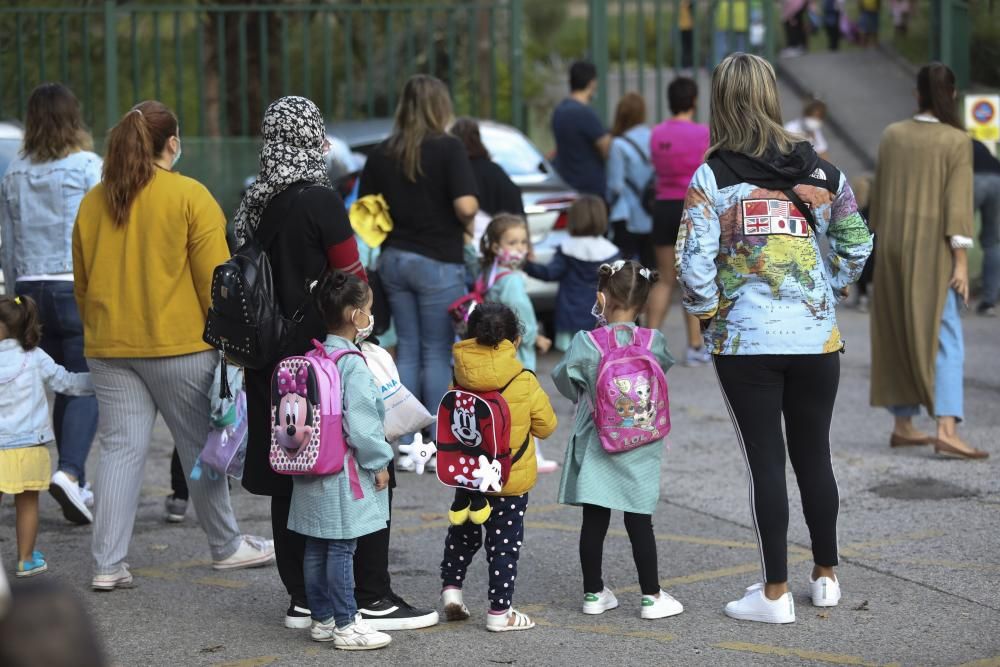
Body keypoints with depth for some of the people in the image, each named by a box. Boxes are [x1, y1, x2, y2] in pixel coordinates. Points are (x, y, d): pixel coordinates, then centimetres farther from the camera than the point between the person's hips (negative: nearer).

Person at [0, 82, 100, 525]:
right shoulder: (88, 166, -4)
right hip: (78, 287, -5)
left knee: (63, 388, 11)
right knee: (87, 386, -3)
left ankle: (77, 488, 14)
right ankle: (69, 472, -22)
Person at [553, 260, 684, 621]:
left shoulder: (586, 343, -11)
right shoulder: (654, 341, -8)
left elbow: (563, 379, 1)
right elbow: (664, 376, 7)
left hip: (595, 444, 0)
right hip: (640, 447, 0)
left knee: (594, 520, 7)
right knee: (639, 520, 5)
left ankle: (593, 592, 14)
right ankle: (651, 595, 9)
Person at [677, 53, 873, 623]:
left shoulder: (711, 179, -8)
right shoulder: (821, 172, 0)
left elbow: (695, 263, -12)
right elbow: (856, 248, 5)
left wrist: (707, 313, 5)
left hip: (745, 342, -2)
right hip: (817, 338, 3)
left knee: (766, 462, 3)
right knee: (814, 455, 15)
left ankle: (776, 592, 6)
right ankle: (826, 576, 27)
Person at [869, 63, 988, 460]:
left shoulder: (892, 135, 2)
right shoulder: (957, 141, -10)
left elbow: (878, 194, 8)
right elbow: (958, 204, -14)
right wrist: (961, 262, -14)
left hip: (893, 247, 5)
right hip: (933, 249, -5)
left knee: (898, 335, 14)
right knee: (943, 338, -6)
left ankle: (902, 426, 19)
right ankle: (946, 430, -20)